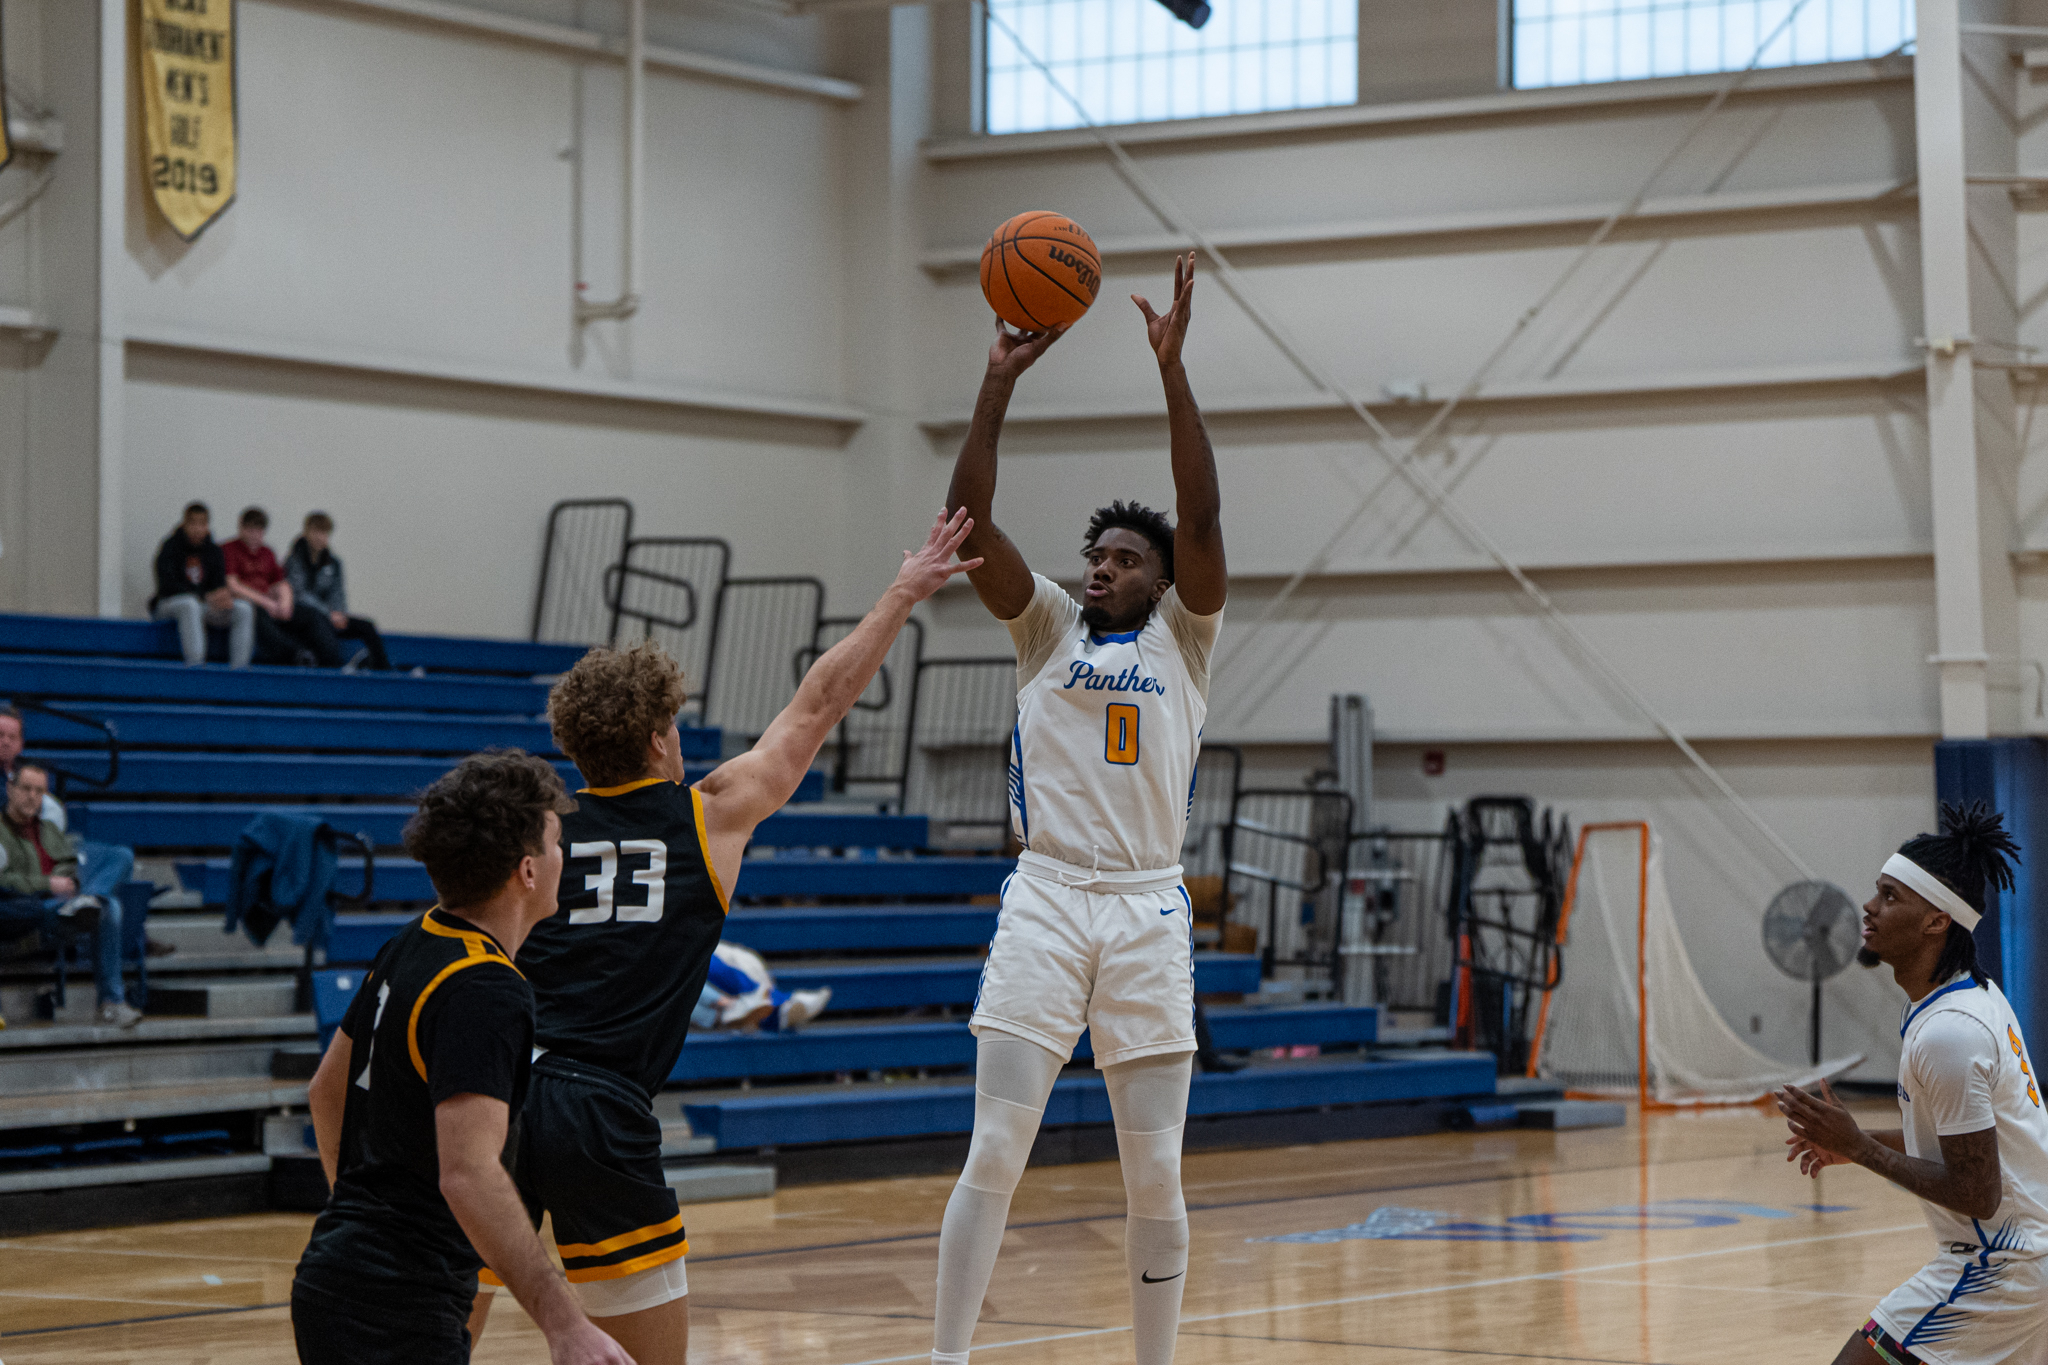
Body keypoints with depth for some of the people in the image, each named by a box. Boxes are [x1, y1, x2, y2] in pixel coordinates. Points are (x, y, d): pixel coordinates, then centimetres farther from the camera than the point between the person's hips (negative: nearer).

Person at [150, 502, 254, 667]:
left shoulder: (213, 551, 10)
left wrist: (224, 597, -24)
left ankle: (239, 668, -28)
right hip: (169, 605, -5)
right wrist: (205, 597, -28)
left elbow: (219, 585, 3)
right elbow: (168, 585, -17)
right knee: (189, 604, -41)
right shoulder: (170, 547, -5)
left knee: (243, 609, -18)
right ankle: (195, 666, -51)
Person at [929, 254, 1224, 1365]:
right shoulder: (1046, 628, 14)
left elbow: (1201, 516, -4)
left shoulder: (1183, 638, 11)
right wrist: (998, 384, -6)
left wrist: (1173, 370, -10)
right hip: (1044, 902, 0)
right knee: (992, 1152, -7)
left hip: (1148, 909, 0)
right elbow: (969, 517, 2)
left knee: (1156, 1176, 1)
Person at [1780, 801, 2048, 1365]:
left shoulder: (1947, 1033, -23)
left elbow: (1977, 1194, -23)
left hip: (1996, 1265, -11)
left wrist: (1859, 1148, -18)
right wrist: (1859, 1143, 14)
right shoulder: (1978, 995, 8)